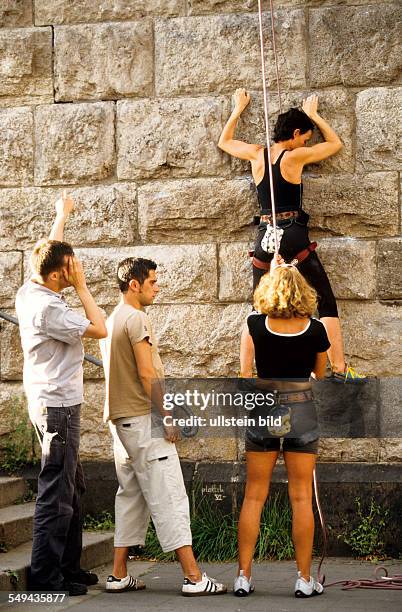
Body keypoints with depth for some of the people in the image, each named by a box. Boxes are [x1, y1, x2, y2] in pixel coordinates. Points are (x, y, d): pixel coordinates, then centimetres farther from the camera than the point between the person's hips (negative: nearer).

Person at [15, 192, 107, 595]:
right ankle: (45, 576, -6)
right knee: (56, 493, -8)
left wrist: (61, 217, 37)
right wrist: (82, 287, -9)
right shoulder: (47, 309, -21)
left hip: (50, 403, 10)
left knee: (71, 489, 15)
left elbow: (48, 253, 26)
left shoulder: (29, 292, 6)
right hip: (58, 406, -10)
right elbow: (99, 329, -16)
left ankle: (67, 567, 21)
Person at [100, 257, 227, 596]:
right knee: (169, 497, -9)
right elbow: (147, 374, -17)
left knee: (131, 497, 13)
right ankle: (193, 577, -10)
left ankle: (119, 575, 13)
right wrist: (167, 416, -14)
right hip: (143, 418, -9)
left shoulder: (111, 321, 18)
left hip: (120, 420, 9)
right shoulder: (137, 318, -11)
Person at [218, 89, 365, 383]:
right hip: (293, 236, -5)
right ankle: (340, 369, -10)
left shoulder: (257, 154, 6)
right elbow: (336, 143, 11)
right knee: (326, 303, -1)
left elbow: (224, 142, 26)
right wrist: (313, 115, 20)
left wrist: (238, 109, 34)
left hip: (265, 237, 5)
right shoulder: (295, 156, -5)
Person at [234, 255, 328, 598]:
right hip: (301, 412, 0)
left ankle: (244, 577, 5)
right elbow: (320, 372, 9)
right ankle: (304, 580, 5)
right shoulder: (315, 329, -6)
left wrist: (273, 270, 29)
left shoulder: (256, 324, -7)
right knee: (301, 498, 3)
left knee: (254, 496, 6)